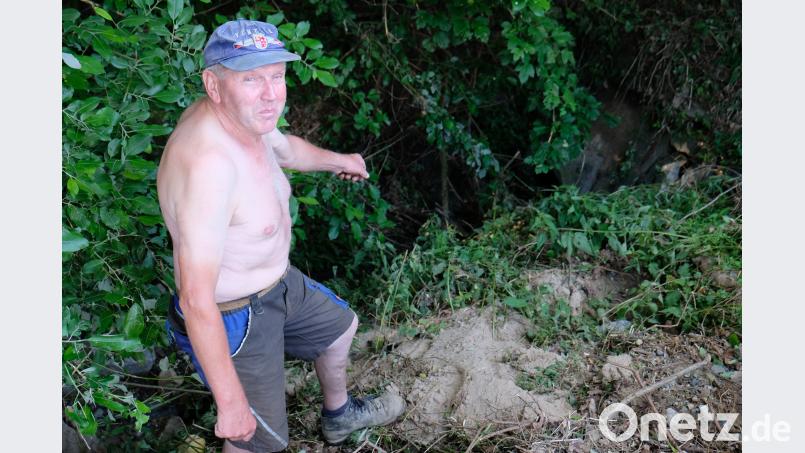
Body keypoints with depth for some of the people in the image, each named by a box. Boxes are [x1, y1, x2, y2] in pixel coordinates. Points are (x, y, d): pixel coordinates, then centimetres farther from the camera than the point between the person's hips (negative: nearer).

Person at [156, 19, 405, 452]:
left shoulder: (243, 116, -9)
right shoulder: (208, 162, -39)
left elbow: (284, 146, 18)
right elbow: (197, 301, -37)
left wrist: (338, 160, 37)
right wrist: (231, 404, -31)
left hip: (278, 283, 10)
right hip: (236, 320, -10)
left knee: (340, 326, 30)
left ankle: (339, 416, 59)